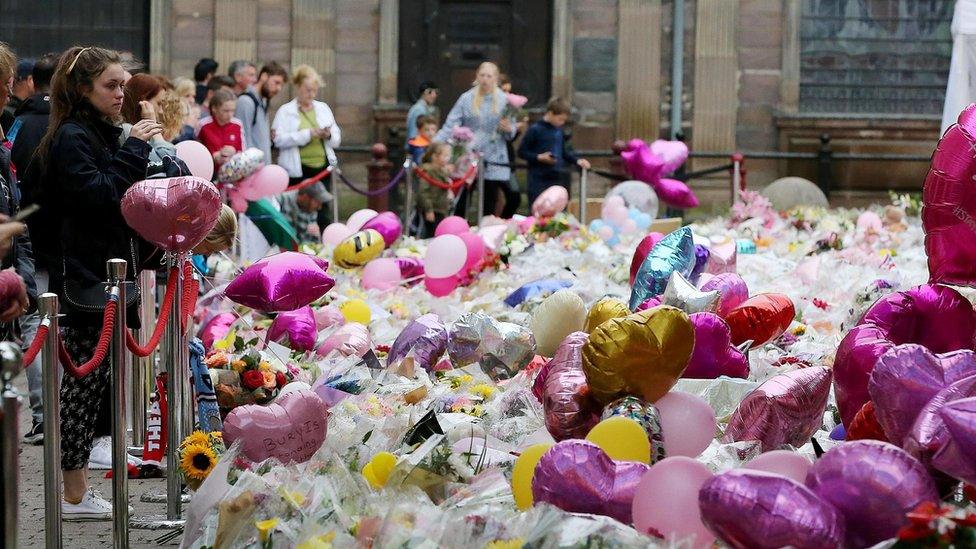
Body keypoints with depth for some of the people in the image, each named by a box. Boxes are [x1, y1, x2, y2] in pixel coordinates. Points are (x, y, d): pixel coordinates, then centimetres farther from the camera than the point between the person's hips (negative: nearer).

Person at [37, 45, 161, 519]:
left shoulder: (105, 134, 17)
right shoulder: (71, 138, -12)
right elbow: (97, 196, -22)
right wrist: (134, 150, -19)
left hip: (107, 270, 9)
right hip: (84, 276, -9)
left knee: (90, 380, 10)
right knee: (84, 379, -6)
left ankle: (79, 488, 15)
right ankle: (74, 496, -1)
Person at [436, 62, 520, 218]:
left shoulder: (504, 100, 6)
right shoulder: (466, 98, 5)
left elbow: (511, 134, 10)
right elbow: (451, 125, 0)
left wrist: (508, 129, -14)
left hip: (493, 160, 0)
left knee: (489, 208, 1)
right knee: (460, 204, -2)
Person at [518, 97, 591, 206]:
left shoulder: (559, 131, 11)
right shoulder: (535, 130, -9)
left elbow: (564, 152, 22)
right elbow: (522, 152, -7)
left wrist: (577, 161, 7)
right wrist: (539, 157, -19)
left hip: (556, 180, 7)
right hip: (539, 181, -7)